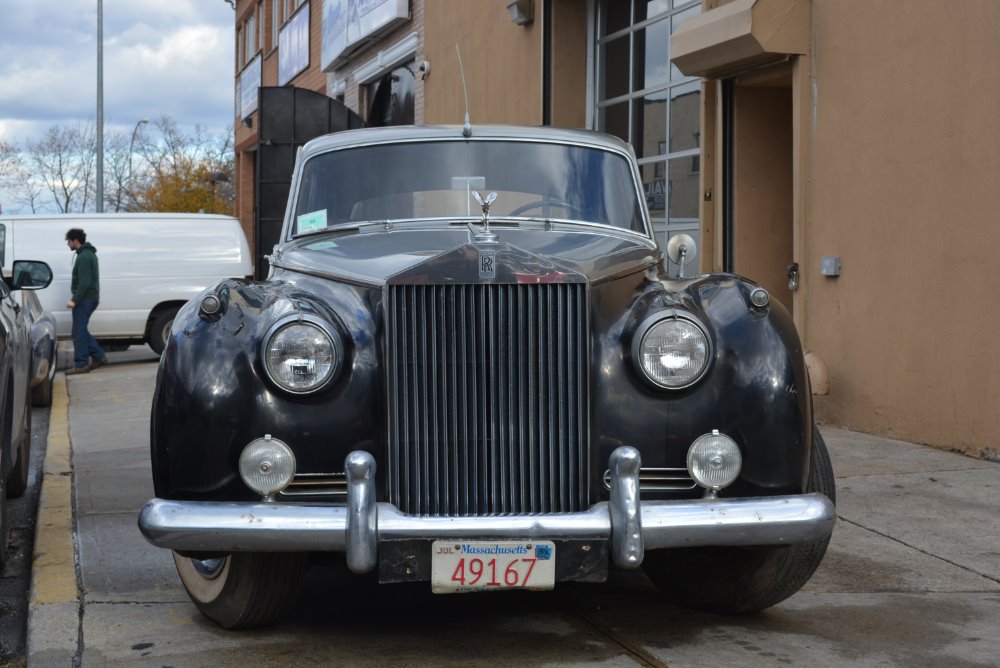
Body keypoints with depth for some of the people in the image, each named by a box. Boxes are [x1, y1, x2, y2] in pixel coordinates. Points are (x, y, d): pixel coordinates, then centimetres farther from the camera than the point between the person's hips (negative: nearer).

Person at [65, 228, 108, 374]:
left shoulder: (84, 257, -16)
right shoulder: (90, 254, 16)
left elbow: (85, 282, -23)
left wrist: (74, 300, -24)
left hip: (84, 299, -10)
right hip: (91, 298, 10)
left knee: (79, 331, -6)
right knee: (81, 330, 16)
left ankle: (81, 364, -4)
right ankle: (98, 357, 16)